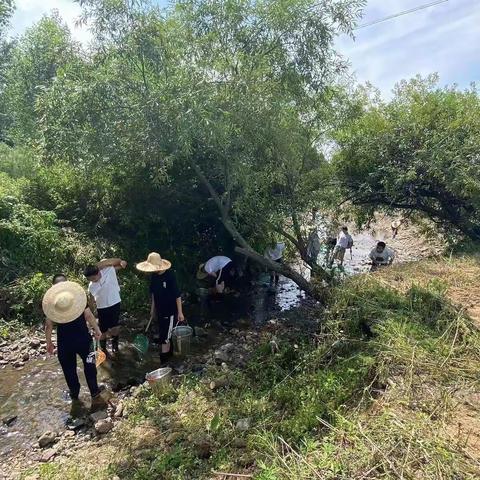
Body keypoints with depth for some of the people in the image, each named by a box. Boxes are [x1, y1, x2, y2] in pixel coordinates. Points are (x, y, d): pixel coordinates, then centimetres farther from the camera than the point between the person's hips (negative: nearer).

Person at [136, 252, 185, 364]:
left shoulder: (170, 276, -22)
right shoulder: (154, 276, -2)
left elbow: (178, 295, -18)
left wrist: (180, 312, -15)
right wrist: (152, 308, 16)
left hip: (170, 312, -7)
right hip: (159, 311, 7)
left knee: (165, 338, -1)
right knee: (164, 335, 20)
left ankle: (162, 362, 11)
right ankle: (169, 353, 38)